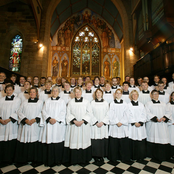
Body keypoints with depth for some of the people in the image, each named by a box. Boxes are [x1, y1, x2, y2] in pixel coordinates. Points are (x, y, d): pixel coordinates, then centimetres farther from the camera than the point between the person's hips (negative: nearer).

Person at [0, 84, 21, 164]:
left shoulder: (17, 100, 0)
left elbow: (17, 112, -6)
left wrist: (9, 119, -13)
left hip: (12, 124, -2)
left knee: (11, 141, 1)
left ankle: (9, 159, 16)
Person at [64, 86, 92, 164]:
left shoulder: (86, 102, 1)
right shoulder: (71, 102, 3)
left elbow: (89, 113, -1)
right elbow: (68, 114, 1)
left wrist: (82, 121, -12)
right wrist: (74, 121, -12)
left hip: (84, 125, 0)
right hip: (73, 125, 1)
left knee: (83, 141, 6)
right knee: (74, 141, 4)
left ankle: (83, 159, 25)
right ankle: (74, 159, 23)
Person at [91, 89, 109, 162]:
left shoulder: (106, 103, 5)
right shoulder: (92, 103, 1)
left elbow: (107, 114, 2)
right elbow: (91, 114, -2)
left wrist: (102, 122, -9)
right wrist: (96, 122, -9)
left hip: (103, 125, 1)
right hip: (95, 124, -1)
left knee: (103, 140, 4)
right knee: (95, 141, 1)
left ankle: (102, 155, 22)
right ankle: (96, 156, 19)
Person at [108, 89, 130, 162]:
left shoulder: (125, 104, 6)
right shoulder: (112, 103, 3)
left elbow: (125, 115, 2)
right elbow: (111, 115, -2)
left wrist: (121, 122, -9)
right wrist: (116, 122, -10)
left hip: (123, 126, 1)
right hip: (114, 125, -1)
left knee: (123, 142, 4)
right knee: (113, 142, 3)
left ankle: (124, 157, 21)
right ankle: (114, 157, 18)